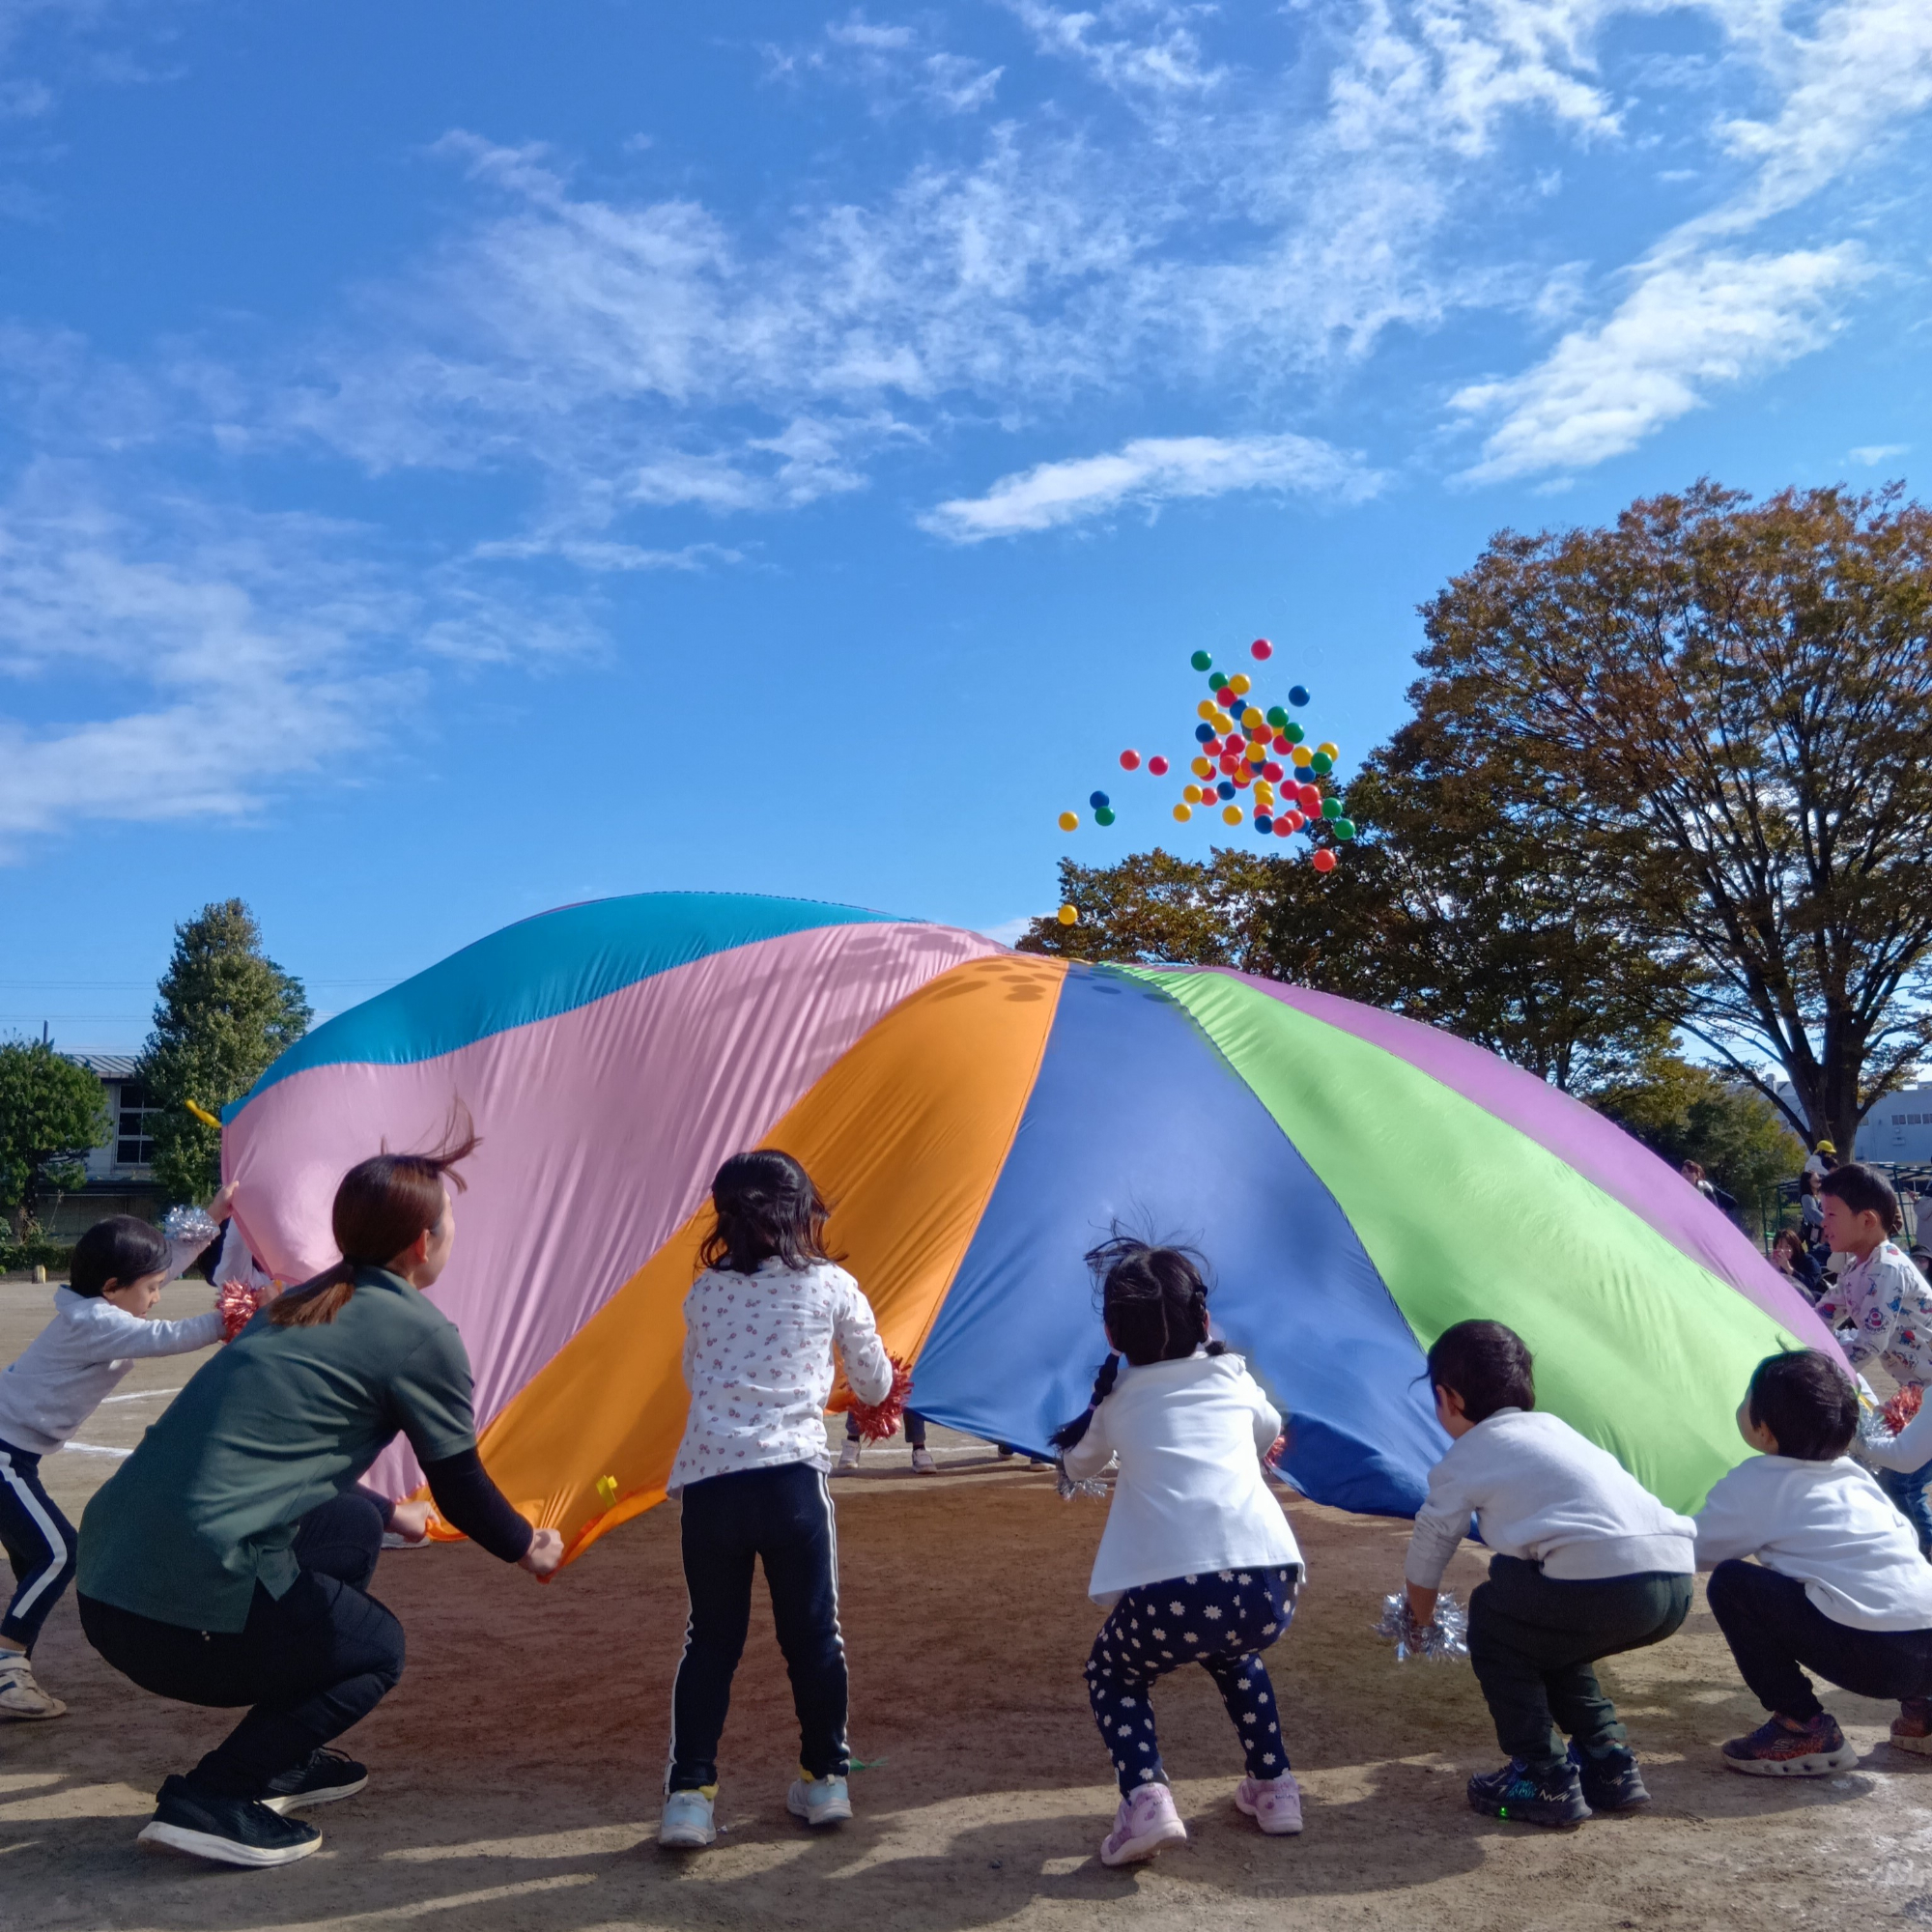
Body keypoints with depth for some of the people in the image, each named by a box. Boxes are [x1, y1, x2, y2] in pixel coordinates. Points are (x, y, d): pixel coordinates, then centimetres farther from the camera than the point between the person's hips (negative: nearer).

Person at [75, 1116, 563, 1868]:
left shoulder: (304, 1304, 18)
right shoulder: (420, 1334, -6)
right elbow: (462, 1486, 4)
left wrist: (394, 1511, 48)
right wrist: (528, 1547, 24)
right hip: (192, 1608, -8)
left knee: (350, 1524, 27)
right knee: (376, 1651, 17)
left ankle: (280, 1760, 31)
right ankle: (211, 1799, 1)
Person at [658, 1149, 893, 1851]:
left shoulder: (705, 1291, 12)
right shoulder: (831, 1285, 6)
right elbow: (875, 1383, 17)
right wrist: (827, 1386, 40)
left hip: (707, 1480, 2)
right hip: (791, 1476, -2)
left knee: (710, 1641, 13)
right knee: (813, 1634, 14)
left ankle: (689, 1793, 10)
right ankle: (825, 1779, 25)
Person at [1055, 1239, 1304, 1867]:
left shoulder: (1116, 1399, 17)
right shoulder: (1233, 1377, 20)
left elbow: (1077, 1466, 37)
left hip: (1169, 1593, -3)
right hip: (1268, 1585, 3)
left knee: (1113, 1674, 25)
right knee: (1234, 1654, 37)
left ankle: (1145, 1798, 3)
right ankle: (1274, 1786, 32)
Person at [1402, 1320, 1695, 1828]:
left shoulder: (1467, 1457, 11)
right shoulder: (1555, 1427, 29)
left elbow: (1427, 1554, 22)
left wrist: (1419, 1620, 41)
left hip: (1606, 1587, -7)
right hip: (1677, 1581, 8)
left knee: (1491, 1620, 17)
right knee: (1545, 1636, 30)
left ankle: (1545, 1782, 14)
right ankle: (1610, 1765, 28)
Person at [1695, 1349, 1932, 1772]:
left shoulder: (1752, 1485, 1)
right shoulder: (1853, 1475, 20)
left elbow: (1691, 1551, 9)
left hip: (1868, 1657, -8)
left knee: (1729, 1583, 0)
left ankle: (1803, 1729, 1)